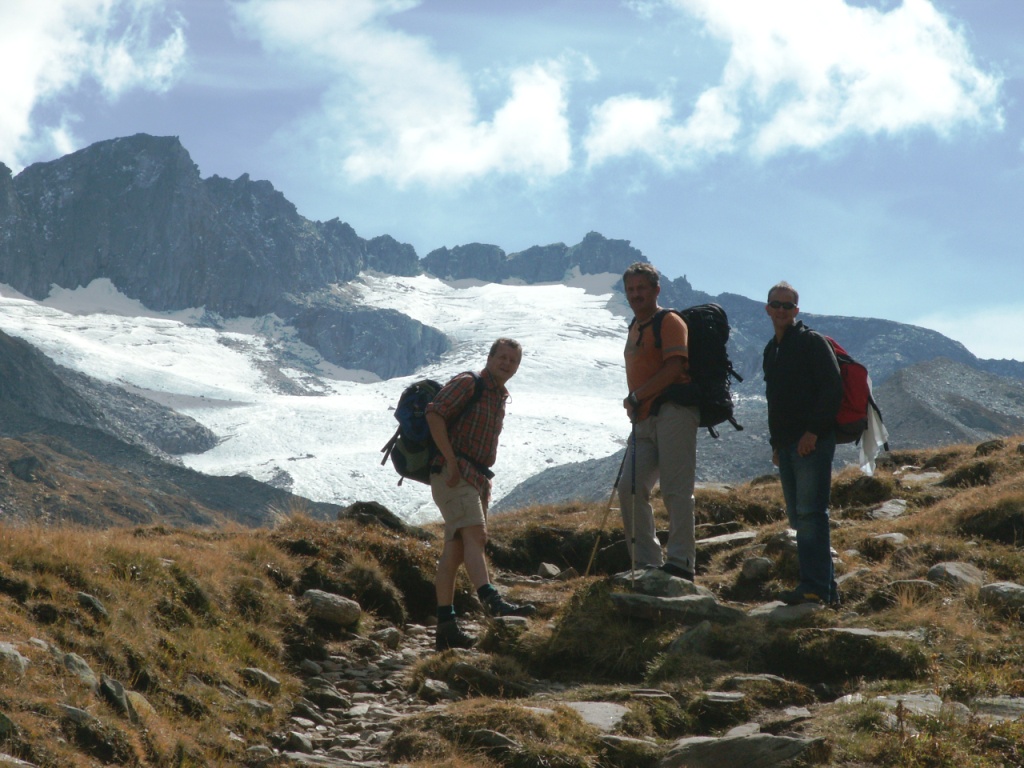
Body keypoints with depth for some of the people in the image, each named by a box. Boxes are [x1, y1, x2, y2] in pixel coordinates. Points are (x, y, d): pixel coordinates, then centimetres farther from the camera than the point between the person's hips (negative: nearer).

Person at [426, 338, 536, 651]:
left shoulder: (500, 396, 21)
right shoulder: (468, 383, -5)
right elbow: (434, 414, -18)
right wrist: (451, 461, -21)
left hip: (477, 477, 9)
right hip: (454, 475, -9)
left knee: (455, 548, 6)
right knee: (475, 534, -24)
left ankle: (446, 626, 5)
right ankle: (493, 602, -41)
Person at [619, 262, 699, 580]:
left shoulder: (669, 321, -5)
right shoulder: (635, 327, 22)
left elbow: (674, 367, -17)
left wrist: (637, 397, -14)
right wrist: (635, 403, 12)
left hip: (673, 412, -9)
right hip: (645, 420, 9)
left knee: (676, 491, -11)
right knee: (630, 488, 2)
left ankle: (681, 562, -10)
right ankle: (647, 561, 8)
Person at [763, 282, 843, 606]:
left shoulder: (812, 342, -4)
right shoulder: (771, 350, 21)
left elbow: (832, 389, -12)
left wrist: (813, 431, -17)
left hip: (812, 442, -8)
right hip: (786, 445, 9)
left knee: (810, 514, -13)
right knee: (799, 517, 6)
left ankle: (815, 586, -15)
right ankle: (825, 586, 10)